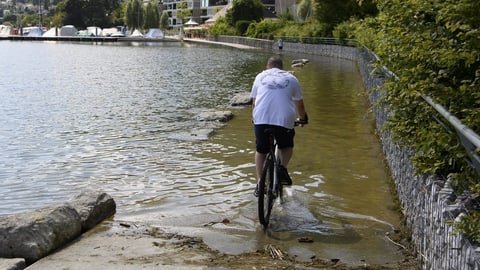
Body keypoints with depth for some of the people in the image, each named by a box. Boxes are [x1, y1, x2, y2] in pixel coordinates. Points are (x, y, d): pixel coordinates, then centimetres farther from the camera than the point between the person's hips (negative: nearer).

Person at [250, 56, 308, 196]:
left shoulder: (260, 76, 20)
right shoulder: (291, 78, 17)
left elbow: (254, 102, 25)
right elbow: (299, 103, 22)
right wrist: (303, 119, 40)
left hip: (261, 119, 1)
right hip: (284, 119, -1)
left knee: (261, 151, 20)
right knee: (287, 146, 26)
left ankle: (259, 184, 17)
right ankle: (283, 168, 1)